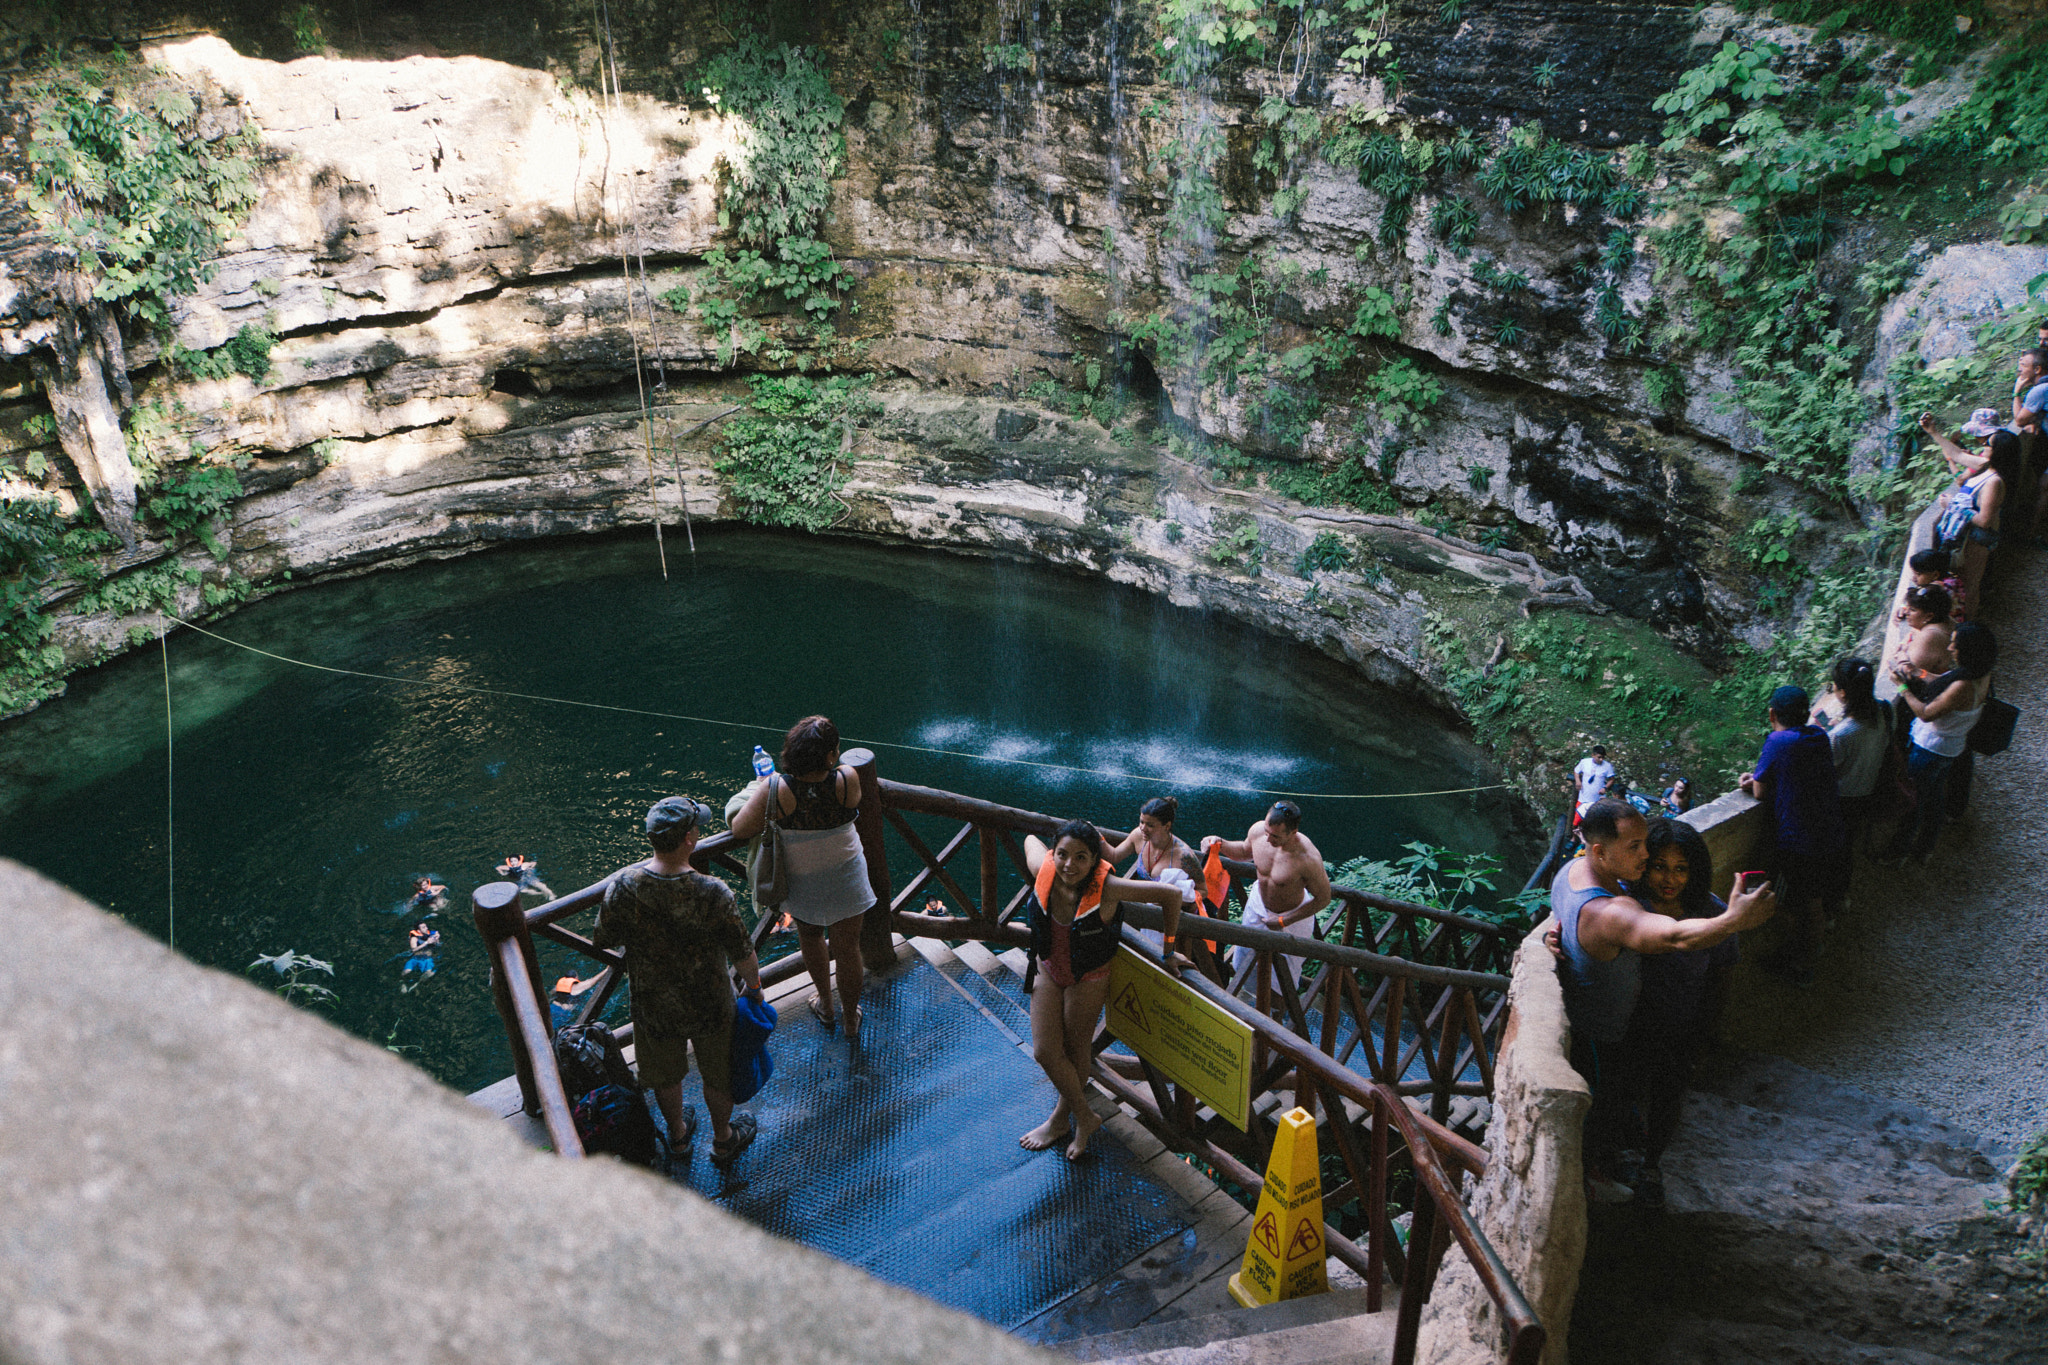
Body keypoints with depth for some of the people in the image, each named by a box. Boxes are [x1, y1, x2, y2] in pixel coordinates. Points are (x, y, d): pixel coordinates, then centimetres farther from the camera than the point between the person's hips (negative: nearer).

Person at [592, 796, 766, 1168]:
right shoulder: (714, 893, -31)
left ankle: (678, 1134, 54)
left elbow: (602, 941, -9)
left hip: (652, 1004, 2)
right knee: (718, 1073, 26)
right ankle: (723, 1139, 49)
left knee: (665, 1074, 30)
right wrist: (754, 987, 3)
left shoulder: (622, 885, -25)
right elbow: (742, 952, -18)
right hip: (709, 1004, -2)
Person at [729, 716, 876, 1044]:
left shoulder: (776, 789, -28)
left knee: (810, 936, 31)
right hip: (844, 879, -1)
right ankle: (851, 1021, 39)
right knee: (847, 948, 19)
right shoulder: (847, 780, -25)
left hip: (800, 885, 1)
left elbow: (740, 828, -20)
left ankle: (825, 1004, 51)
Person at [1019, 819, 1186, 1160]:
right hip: (1048, 969, 4)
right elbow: (1031, 839, 1)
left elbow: (1171, 894, -25)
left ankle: (1061, 1118, 39)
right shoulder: (1043, 870, -23)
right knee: (1045, 1052, 8)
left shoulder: (1107, 888, -34)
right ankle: (1084, 1117, 33)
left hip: (1088, 979, -4)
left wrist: (1169, 951, -15)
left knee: (1075, 1052, 12)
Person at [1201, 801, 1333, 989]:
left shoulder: (1308, 859, -41)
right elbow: (1245, 850, 1)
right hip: (1258, 902, 4)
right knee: (1245, 947, 27)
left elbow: (1323, 899, -24)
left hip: (1292, 914, -4)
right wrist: (1220, 844, -19)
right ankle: (1236, 970, 59)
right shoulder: (1258, 831, -27)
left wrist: (1283, 921, -21)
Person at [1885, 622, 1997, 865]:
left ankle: (1899, 849, 32)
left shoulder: (1963, 687, -36)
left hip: (1929, 751, -9)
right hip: (1951, 748, 9)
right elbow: (1943, 686, 8)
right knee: (1935, 797, 25)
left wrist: (1904, 687, -19)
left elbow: (1926, 713, -27)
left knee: (1913, 800, 13)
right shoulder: (1981, 675, -8)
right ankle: (1924, 849, 43)